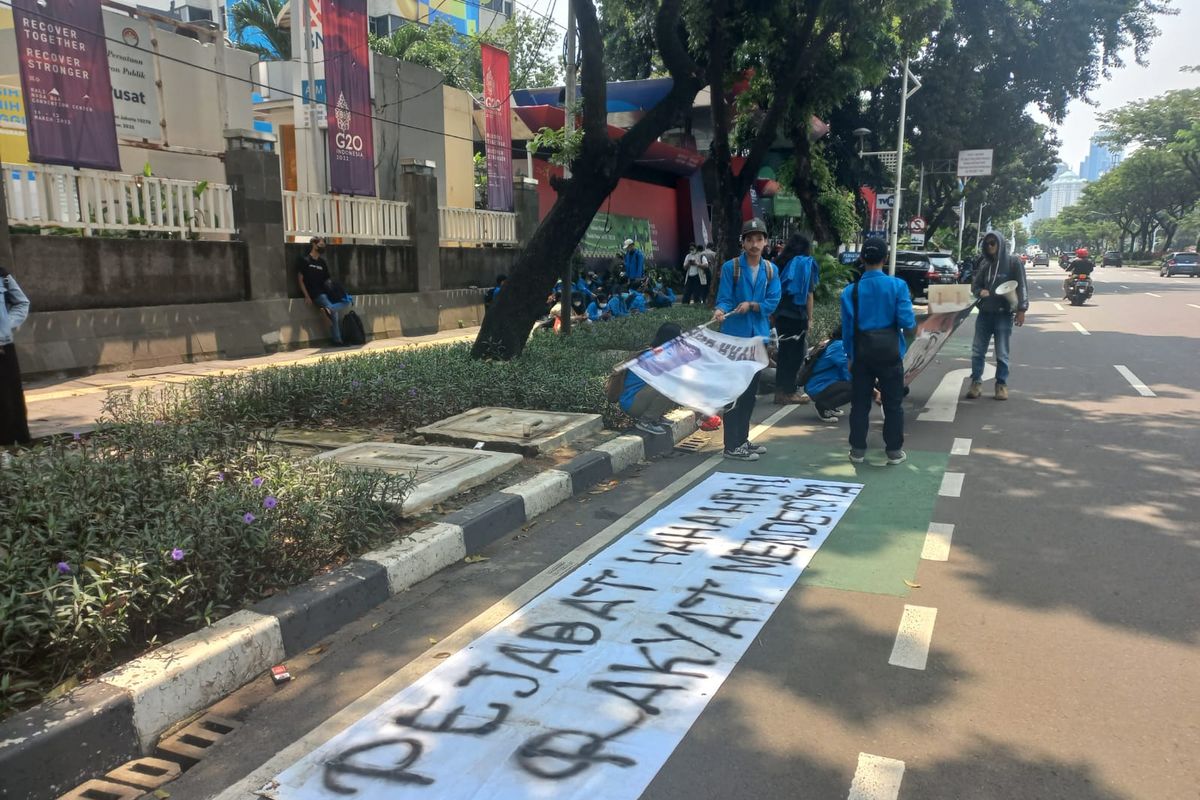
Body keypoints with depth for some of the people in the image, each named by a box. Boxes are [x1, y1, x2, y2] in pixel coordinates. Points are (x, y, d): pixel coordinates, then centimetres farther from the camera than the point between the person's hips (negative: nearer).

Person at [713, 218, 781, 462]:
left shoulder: (771, 270, 6)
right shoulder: (730, 267, -7)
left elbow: (772, 303, -1)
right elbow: (724, 300, -12)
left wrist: (751, 305, -17)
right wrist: (720, 311, -32)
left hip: (759, 336, 6)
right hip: (735, 336, -5)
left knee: (751, 391, 13)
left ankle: (742, 439, 25)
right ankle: (732, 446, 0)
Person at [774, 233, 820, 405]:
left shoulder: (782, 263, 9)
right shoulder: (806, 264, -4)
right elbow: (808, 294, -7)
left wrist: (774, 314, 13)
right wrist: (810, 319, -3)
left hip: (781, 314, 5)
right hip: (797, 315, -5)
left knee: (784, 352, 12)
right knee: (795, 353, 2)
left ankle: (781, 390, 15)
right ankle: (788, 392, 5)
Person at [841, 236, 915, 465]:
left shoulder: (851, 290, -5)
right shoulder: (897, 285, -10)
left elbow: (847, 327, 0)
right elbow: (907, 321, -14)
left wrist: (849, 355, 12)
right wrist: (911, 318, 10)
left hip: (862, 352, 1)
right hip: (889, 351, -1)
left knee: (860, 403, 10)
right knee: (893, 402, 10)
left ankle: (858, 450, 14)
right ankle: (894, 451, 15)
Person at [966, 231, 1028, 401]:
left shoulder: (1013, 263, -3)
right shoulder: (984, 264, 10)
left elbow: (1021, 287, -5)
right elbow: (975, 285, 16)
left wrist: (1021, 310, -11)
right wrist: (980, 291, -8)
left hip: (1003, 315, -4)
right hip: (984, 314, 4)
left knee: (1002, 353, 1)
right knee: (977, 351, 3)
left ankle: (1002, 385, 9)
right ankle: (976, 383, 10)